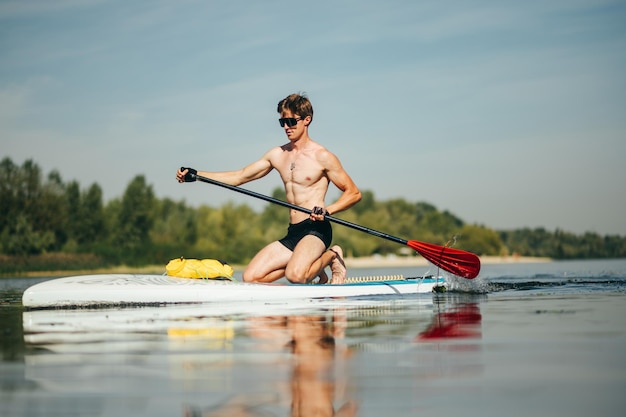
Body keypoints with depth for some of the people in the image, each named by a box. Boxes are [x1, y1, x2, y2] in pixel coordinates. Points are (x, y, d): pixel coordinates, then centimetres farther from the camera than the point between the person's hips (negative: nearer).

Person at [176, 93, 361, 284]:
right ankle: (315, 270, 11)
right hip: (293, 233, 7)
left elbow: (354, 193, -2)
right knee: (251, 277, -6)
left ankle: (331, 256, 1)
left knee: (295, 276, -33)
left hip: (316, 229, -7)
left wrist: (327, 210, -19)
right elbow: (239, 177, 16)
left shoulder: (322, 156, -4)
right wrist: (195, 175, 7)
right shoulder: (277, 154, 14)